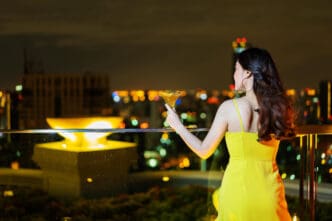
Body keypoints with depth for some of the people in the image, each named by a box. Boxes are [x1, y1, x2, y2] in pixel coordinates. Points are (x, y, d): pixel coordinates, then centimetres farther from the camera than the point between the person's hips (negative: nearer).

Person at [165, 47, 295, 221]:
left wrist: (177, 125, 13)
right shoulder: (278, 107, -3)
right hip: (269, 191, 2)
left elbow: (204, 151, -1)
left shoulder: (229, 107, -9)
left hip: (237, 189, -2)